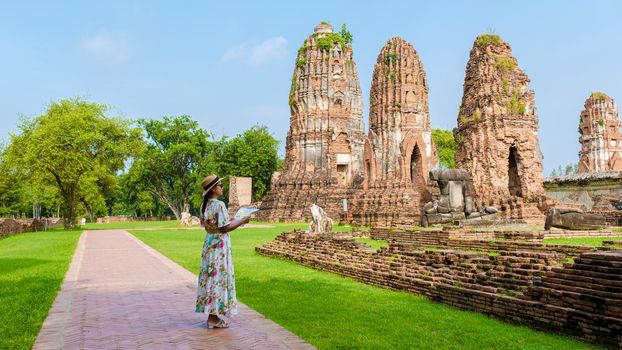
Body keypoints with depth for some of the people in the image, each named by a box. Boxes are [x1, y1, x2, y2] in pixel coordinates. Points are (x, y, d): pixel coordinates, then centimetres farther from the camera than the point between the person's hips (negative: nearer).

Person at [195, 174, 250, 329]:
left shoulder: (204, 205, 8)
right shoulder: (219, 205, -18)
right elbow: (225, 228, -18)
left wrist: (233, 221, 18)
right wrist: (242, 221, -7)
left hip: (209, 243, 8)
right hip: (220, 245, -8)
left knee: (210, 277, 13)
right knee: (219, 278, 0)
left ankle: (211, 315, 22)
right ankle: (214, 318, 7)